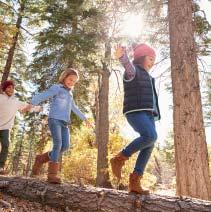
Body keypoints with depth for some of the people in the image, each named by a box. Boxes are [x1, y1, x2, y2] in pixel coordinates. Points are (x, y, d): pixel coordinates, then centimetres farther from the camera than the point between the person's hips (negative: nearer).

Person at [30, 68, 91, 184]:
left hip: (64, 123, 7)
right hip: (54, 119, -7)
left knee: (65, 146, -6)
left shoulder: (69, 93, 25)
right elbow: (42, 96, -12)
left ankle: (42, 158, 11)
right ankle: (52, 174, -16)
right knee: (57, 144, -19)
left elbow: (74, 108, 36)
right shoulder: (56, 88, 3)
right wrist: (31, 104, -30)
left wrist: (85, 118, 39)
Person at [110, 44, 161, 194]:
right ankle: (120, 158, -14)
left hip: (147, 114, 8)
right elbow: (127, 64, -22)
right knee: (150, 136, -29)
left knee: (149, 146, -5)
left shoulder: (147, 77, 30)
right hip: (135, 112, -8)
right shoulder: (133, 70, 3)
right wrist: (122, 56, -44)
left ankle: (135, 182, -4)